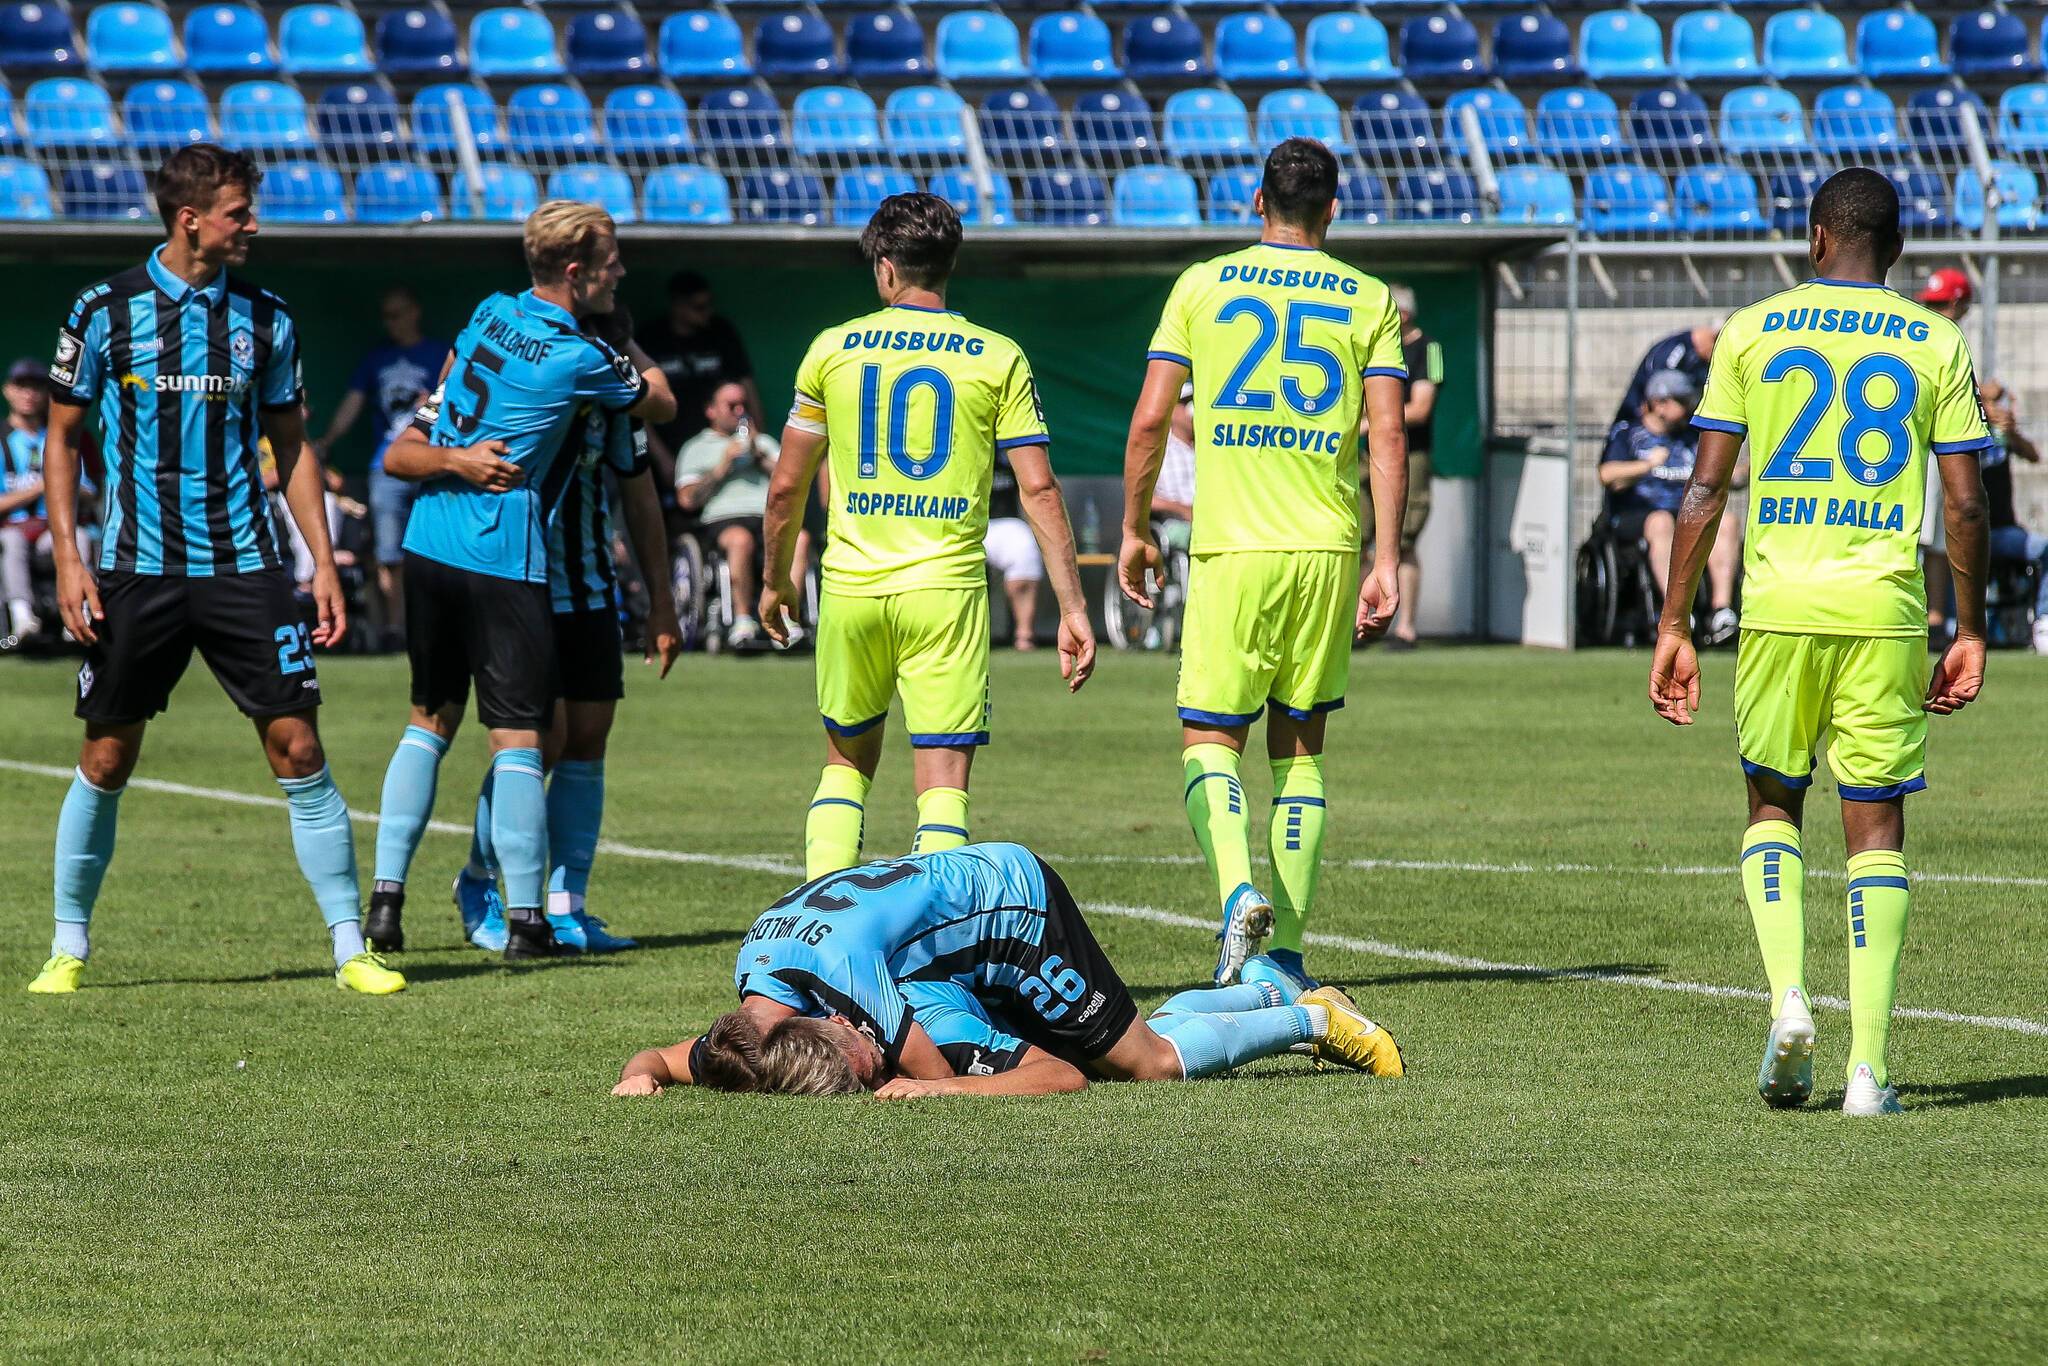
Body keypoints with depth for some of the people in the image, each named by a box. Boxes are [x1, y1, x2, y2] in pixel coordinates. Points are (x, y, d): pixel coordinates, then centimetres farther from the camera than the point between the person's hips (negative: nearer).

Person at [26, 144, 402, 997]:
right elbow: (62, 438, 5)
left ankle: (351, 947, -1)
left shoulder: (265, 319, 6)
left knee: (297, 748, -6)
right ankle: (68, 948, 17)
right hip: (135, 572, -1)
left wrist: (324, 562, 5)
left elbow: (291, 445, 13)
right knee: (106, 760, 2)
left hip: (243, 568, 1)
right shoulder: (106, 312, -1)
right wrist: (68, 559, -4)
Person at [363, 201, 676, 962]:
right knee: (518, 738, -3)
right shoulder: (581, 360, -12)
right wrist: (647, 372, 27)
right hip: (503, 562, -7)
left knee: (430, 720, 16)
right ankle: (525, 918, -5)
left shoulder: (488, 315, 7)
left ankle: (386, 895, 11)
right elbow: (661, 406, 8)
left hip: (428, 548, 7)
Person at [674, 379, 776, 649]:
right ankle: (742, 619, -40)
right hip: (724, 519, -3)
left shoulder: (764, 442, 34)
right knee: (741, 539, -41)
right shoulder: (697, 447, 25)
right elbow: (687, 500, 10)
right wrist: (722, 467, 3)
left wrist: (760, 457, 9)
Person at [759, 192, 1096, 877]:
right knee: (943, 784, -2)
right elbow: (1039, 489, -5)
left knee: (847, 761, 20)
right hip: (947, 589, -2)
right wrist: (1073, 607, -2)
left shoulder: (833, 349, 4)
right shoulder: (999, 358, 1)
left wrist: (776, 580, 23)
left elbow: (786, 486, 8)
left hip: (851, 588, 2)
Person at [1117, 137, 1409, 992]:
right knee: (1299, 745, 12)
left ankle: (1240, 893, -24)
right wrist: (1387, 562, -2)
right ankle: (1287, 950, 10)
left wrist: (1134, 529, 11)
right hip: (1329, 546, 2)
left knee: (1209, 739, 4)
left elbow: (1150, 419, 0)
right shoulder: (1369, 302, 5)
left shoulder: (1202, 286, 4)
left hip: (1233, 545, -2)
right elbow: (1388, 434, -3)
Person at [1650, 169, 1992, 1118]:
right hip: (1887, 610, 0)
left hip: (1779, 606, 0)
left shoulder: (1752, 333, 5)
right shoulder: (1936, 344, 6)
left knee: (1773, 804, 18)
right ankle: (1868, 1067, -2)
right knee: (1876, 828, 5)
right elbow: (1966, 503, 2)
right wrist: (1970, 632, 11)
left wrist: (1673, 625, 5)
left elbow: (1705, 490, 1)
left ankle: (1787, 996, -5)